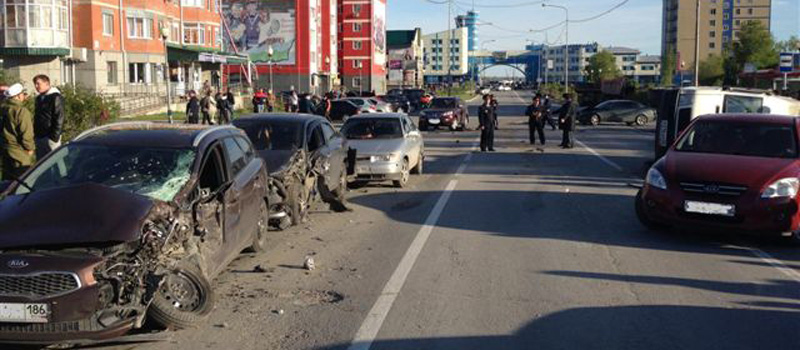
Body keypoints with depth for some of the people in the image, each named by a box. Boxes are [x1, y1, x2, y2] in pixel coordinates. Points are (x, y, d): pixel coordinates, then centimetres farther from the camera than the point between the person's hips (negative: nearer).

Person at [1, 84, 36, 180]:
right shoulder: (21, 111, -20)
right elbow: (26, 133, -19)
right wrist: (30, 149, -7)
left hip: (6, 150, 8)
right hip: (20, 154, -8)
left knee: (8, 181, 17)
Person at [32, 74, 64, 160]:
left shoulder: (55, 97, -10)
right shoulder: (38, 98, 16)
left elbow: (59, 119, -15)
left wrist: (54, 137, -19)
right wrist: (35, 134, 14)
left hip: (50, 137, -8)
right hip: (39, 137, 8)